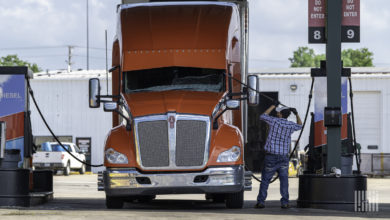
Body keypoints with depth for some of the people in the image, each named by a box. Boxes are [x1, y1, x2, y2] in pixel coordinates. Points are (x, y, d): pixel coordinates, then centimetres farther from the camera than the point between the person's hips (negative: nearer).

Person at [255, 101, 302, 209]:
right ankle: (284, 202, 1)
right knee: (284, 180, 6)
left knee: (265, 180, 5)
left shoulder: (274, 121, -8)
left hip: (271, 156, -2)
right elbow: (300, 126, 26)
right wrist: (297, 114, 22)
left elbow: (263, 116, 12)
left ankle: (261, 201, 5)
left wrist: (273, 106, 19)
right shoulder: (291, 125, 2)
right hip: (284, 157, 2)